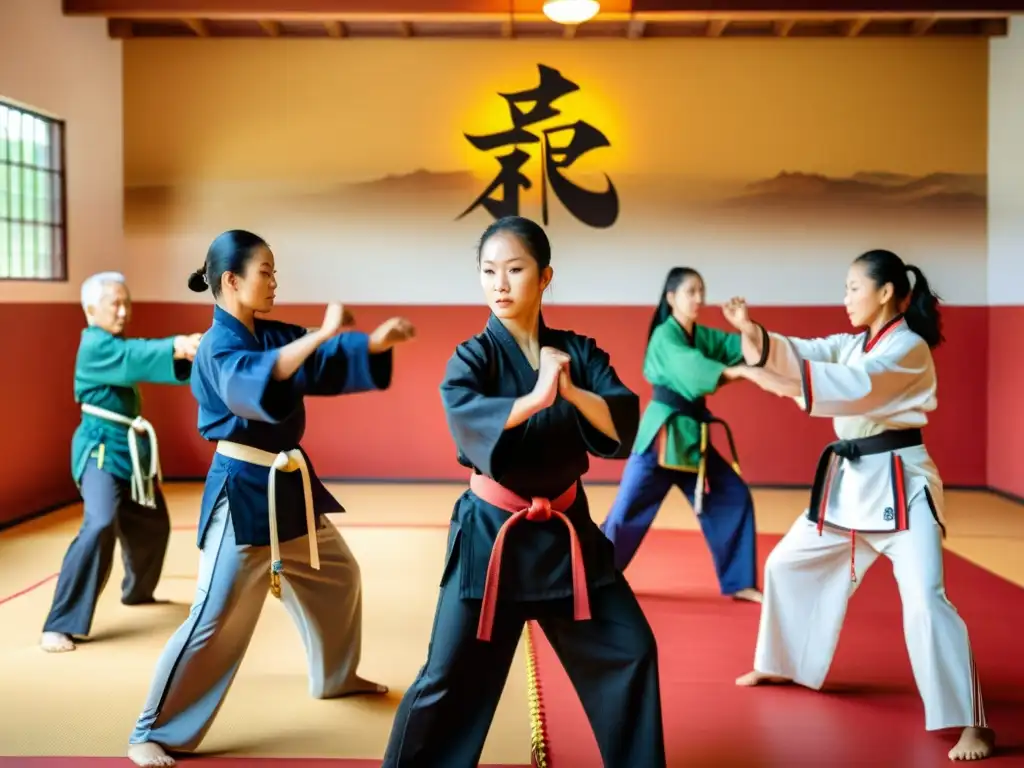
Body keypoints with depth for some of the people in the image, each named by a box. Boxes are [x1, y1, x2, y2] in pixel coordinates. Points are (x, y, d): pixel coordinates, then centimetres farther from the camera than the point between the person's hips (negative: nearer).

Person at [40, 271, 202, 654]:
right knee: (100, 526, -28)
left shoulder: (118, 345, 15)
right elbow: (137, 357, -32)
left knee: (151, 525, 21)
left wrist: (187, 351, -18)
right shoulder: (95, 345, -15)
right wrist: (176, 347, -48)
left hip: (130, 446, 10)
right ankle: (60, 625, -25)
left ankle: (137, 591, 48)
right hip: (101, 449, -10)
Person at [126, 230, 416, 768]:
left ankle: (336, 677, 46)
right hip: (243, 492, -9)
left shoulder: (274, 335, 7)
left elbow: (332, 363, 8)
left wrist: (380, 340, -9)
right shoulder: (218, 348, -17)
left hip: (289, 485, 9)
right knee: (216, 620, -9)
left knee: (338, 577, 24)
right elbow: (256, 383, -39)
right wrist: (322, 334, -43)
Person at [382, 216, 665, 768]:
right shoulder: (472, 357, -8)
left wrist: (570, 391, -27)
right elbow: (465, 419, -29)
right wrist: (537, 397, -41)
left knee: (629, 653, 9)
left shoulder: (578, 351, 1)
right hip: (490, 533, -3)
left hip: (566, 530, 4)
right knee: (451, 678, 0)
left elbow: (624, 423, -11)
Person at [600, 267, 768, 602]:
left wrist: (746, 324, -21)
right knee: (628, 509, -5)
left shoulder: (703, 335, 9)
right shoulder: (664, 336, -13)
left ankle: (739, 583, 13)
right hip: (663, 434, -7)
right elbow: (693, 369, -32)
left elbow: (753, 349, 0)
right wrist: (741, 372, -43)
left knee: (734, 498, 4)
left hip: (694, 435, 7)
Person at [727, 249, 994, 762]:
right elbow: (802, 354, -2)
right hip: (848, 482, 9)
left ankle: (971, 723, -9)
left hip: (899, 484, -8)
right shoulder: (851, 344, 13)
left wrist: (778, 380, -38)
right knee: (787, 564, 16)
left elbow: (855, 386, -30)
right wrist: (754, 334, -20)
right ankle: (782, 665, 35)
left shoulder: (909, 349, -14)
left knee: (924, 600, -18)